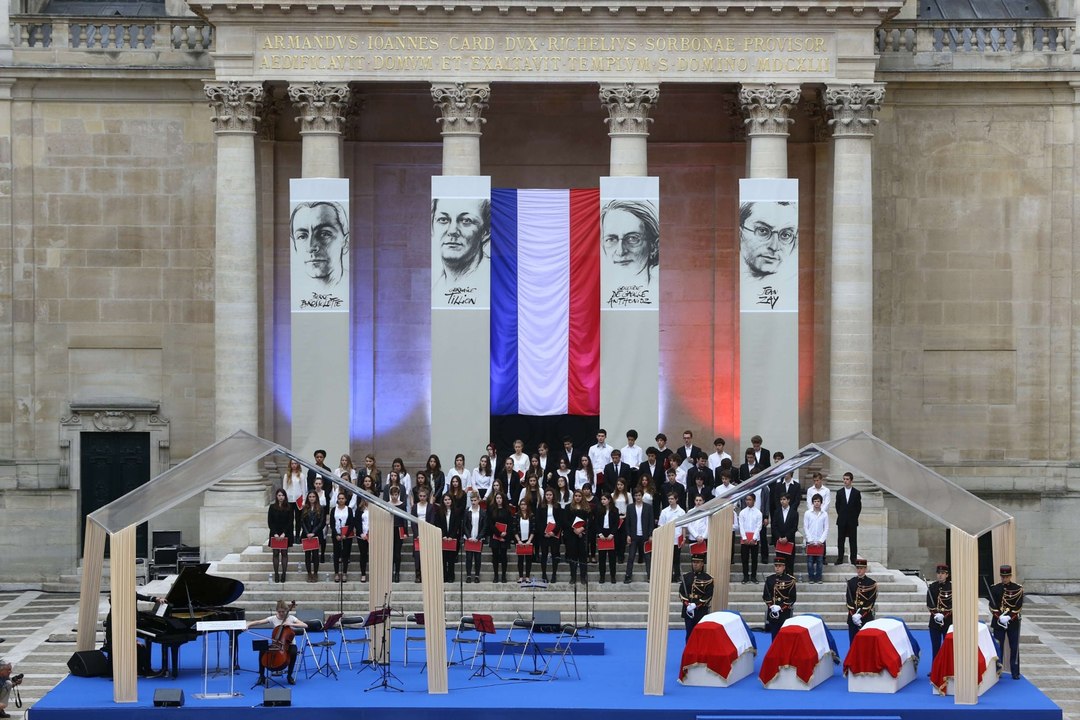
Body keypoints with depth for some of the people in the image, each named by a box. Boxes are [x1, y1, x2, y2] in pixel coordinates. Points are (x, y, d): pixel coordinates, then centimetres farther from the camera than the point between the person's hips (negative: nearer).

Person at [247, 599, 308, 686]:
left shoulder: (291, 618, -5)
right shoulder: (273, 619, -1)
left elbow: (305, 625, -15)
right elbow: (259, 622, -11)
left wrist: (291, 624, -25)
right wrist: (249, 624, -29)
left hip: (289, 644, -2)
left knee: (293, 652, -35)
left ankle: (290, 676, -12)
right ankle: (262, 676, -5)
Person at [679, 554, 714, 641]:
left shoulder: (707, 578, -2)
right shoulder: (686, 577, 9)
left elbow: (708, 596, -8)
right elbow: (681, 592, 5)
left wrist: (696, 605, -16)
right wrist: (687, 604, -12)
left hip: (701, 611, -3)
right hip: (688, 610, 3)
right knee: (689, 634, 5)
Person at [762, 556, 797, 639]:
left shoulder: (789, 580, -3)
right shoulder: (769, 579, 8)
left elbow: (793, 597, -5)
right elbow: (765, 595, 9)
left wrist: (781, 607, -13)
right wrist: (772, 606, -8)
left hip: (785, 612, -3)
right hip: (772, 613, 3)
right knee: (774, 634, 5)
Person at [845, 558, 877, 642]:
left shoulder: (871, 583, -2)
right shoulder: (851, 582, 8)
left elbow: (871, 602, -7)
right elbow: (849, 601, 3)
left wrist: (860, 615, -15)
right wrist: (854, 615, -9)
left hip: (866, 617, -3)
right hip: (852, 618, 3)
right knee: (853, 641, 3)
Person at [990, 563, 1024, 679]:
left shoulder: (1018, 589, -2)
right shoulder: (995, 589, 2)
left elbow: (1018, 606, -6)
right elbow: (992, 606, -3)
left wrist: (1009, 617, -18)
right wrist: (1000, 617, -17)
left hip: (1013, 623, -1)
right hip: (998, 622, 1)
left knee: (1014, 648, 3)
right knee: (998, 647, 3)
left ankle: (1015, 672, 9)